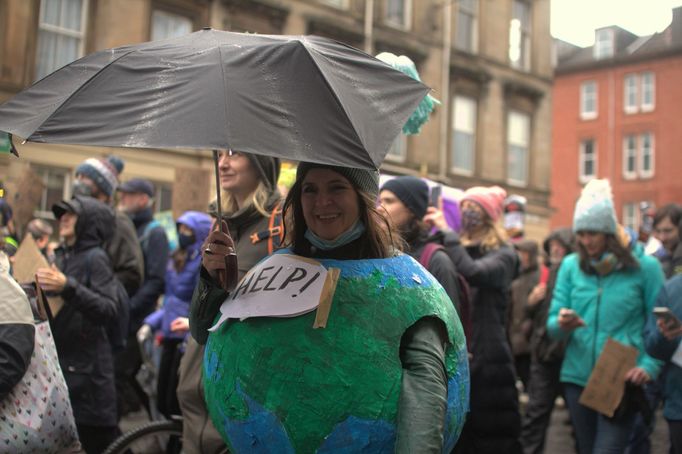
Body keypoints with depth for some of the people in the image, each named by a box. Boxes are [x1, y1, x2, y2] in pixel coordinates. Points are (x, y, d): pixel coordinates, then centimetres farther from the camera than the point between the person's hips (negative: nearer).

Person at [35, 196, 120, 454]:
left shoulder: (95, 258, -8)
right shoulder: (61, 256, 13)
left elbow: (109, 311, -20)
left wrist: (68, 287, -29)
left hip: (85, 367, -7)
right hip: (58, 360, 7)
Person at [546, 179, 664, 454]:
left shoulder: (644, 266, -3)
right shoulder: (571, 265, 4)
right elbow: (552, 325, 3)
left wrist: (649, 366, -16)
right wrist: (562, 324, -20)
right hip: (577, 377, 4)